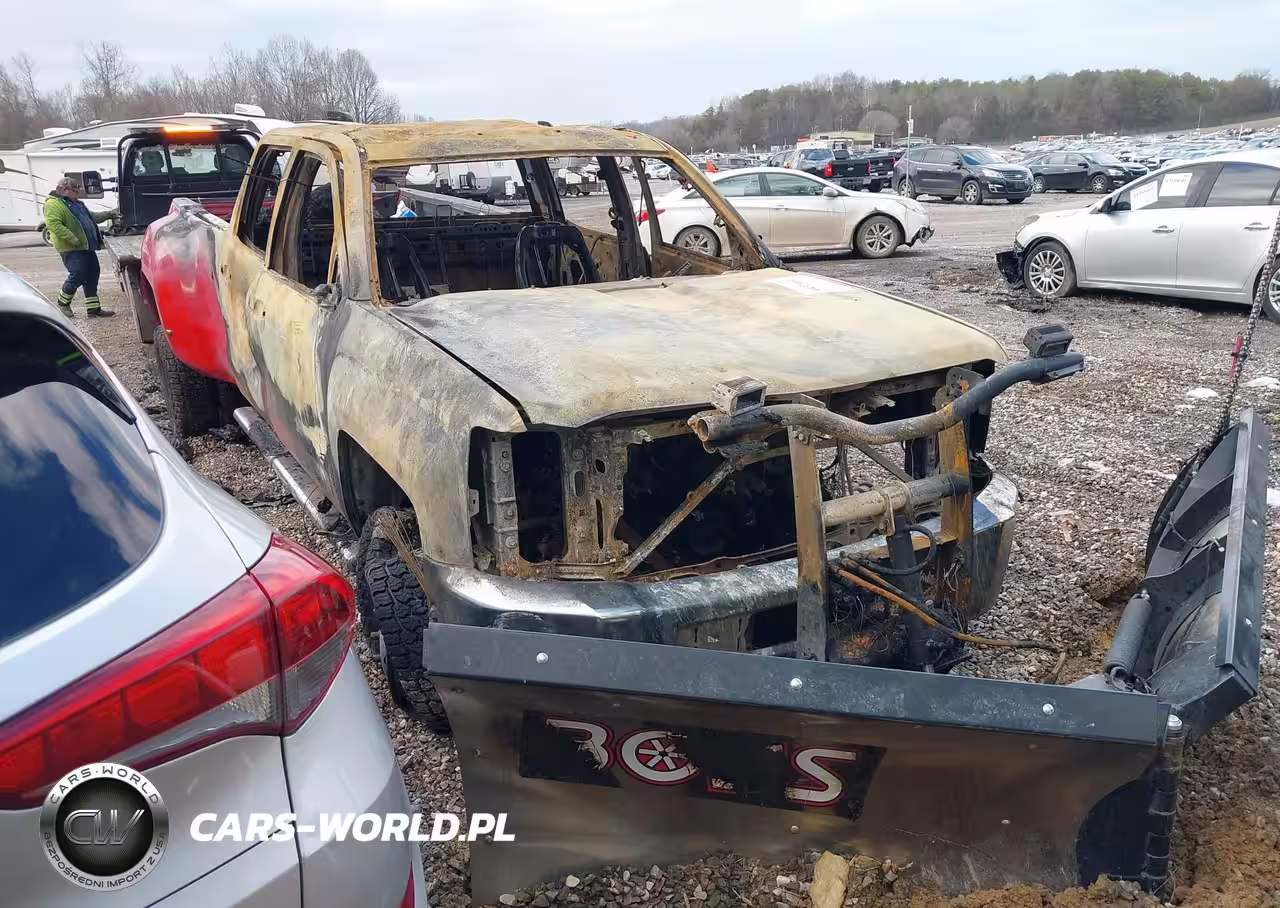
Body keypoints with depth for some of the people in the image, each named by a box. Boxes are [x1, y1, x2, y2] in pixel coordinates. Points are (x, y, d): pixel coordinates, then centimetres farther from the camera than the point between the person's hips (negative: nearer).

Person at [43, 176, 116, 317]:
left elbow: (91, 217, 32)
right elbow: (54, 224, -22)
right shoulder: (53, 204, -10)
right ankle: (62, 303, 12)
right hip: (72, 249, -10)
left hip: (87, 247, 10)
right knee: (77, 276, -10)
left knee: (92, 276, 8)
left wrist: (107, 215, 17)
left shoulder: (77, 203, 21)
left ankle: (94, 308, 13)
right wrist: (73, 239, -26)